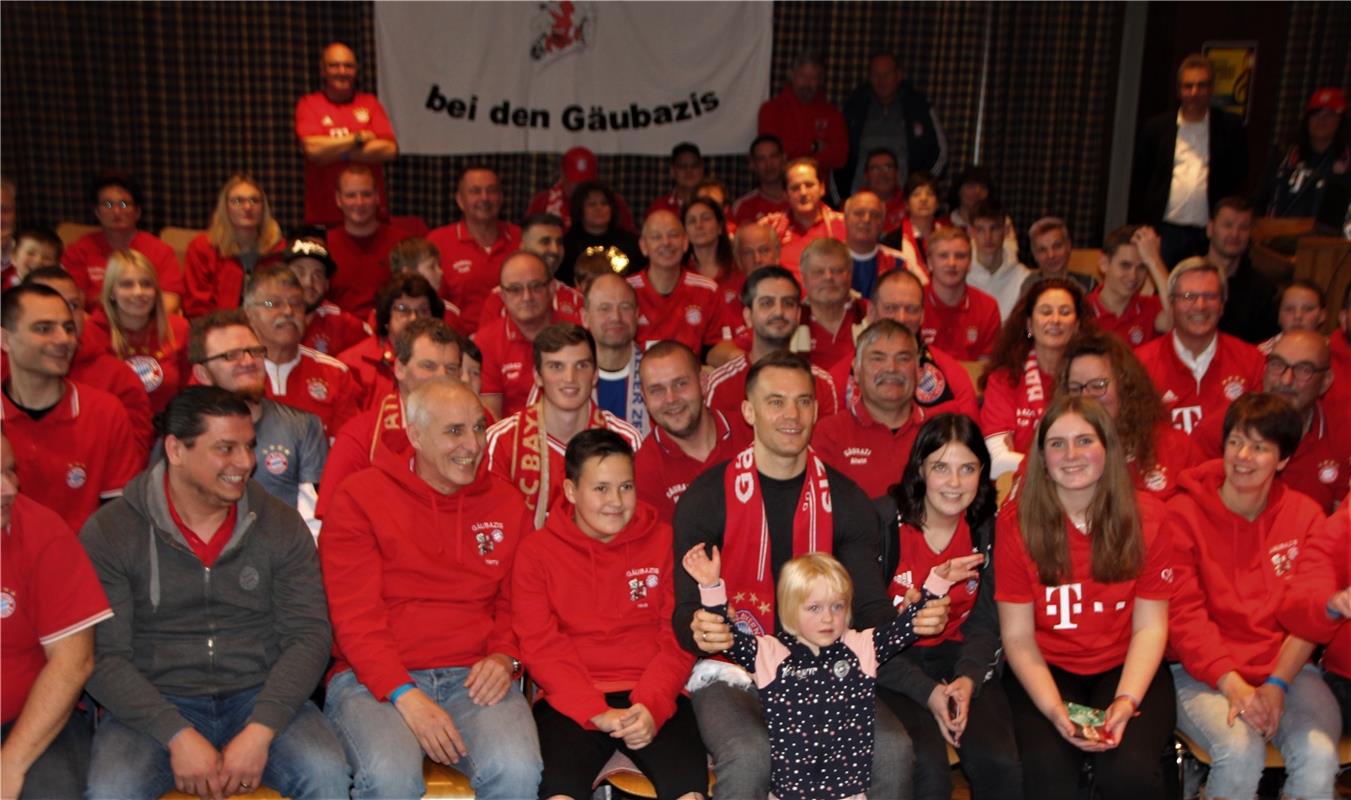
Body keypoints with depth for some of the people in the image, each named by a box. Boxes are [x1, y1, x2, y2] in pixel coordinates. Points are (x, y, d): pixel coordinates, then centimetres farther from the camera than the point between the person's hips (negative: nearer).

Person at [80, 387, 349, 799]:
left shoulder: (282, 526, 3)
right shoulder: (108, 533, -2)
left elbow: (309, 634, -1)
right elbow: (103, 656, -6)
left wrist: (260, 730, -15)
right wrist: (178, 735, -18)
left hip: (260, 698, 1)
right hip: (153, 706, -1)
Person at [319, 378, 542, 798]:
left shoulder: (505, 502, 11)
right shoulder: (360, 497, 1)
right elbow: (355, 617, -6)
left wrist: (505, 656, -5)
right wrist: (405, 695, -18)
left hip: (474, 679, 3)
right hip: (375, 680, -2)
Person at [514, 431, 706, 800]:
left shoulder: (663, 540, 8)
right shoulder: (536, 551, 5)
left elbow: (679, 636, 4)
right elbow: (541, 646, -2)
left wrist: (652, 704, -14)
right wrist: (596, 712, -15)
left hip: (653, 697, 1)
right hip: (571, 700, 0)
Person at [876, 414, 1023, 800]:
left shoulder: (988, 527, 0)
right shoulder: (884, 521, -12)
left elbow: (985, 622, 5)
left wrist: (968, 679, -15)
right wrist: (927, 692, -18)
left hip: (959, 656, 4)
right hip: (891, 660, -3)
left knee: (1002, 764, -20)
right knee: (928, 766, -27)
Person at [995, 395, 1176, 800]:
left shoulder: (1145, 516, -2)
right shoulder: (1016, 521, -7)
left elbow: (1150, 626, -1)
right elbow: (1017, 635, -5)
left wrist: (1127, 700, -16)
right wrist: (1055, 710, -19)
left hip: (1125, 668, 1)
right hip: (1045, 670, -1)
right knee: (1047, 768, -29)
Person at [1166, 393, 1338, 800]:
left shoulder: (1305, 515, 7)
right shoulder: (1183, 514, -2)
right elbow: (1184, 614, -7)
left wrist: (1276, 685, -12)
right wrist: (1233, 685, -18)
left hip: (1286, 669, 3)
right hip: (1203, 672, -2)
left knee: (1319, 756, -26)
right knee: (1241, 752, -29)